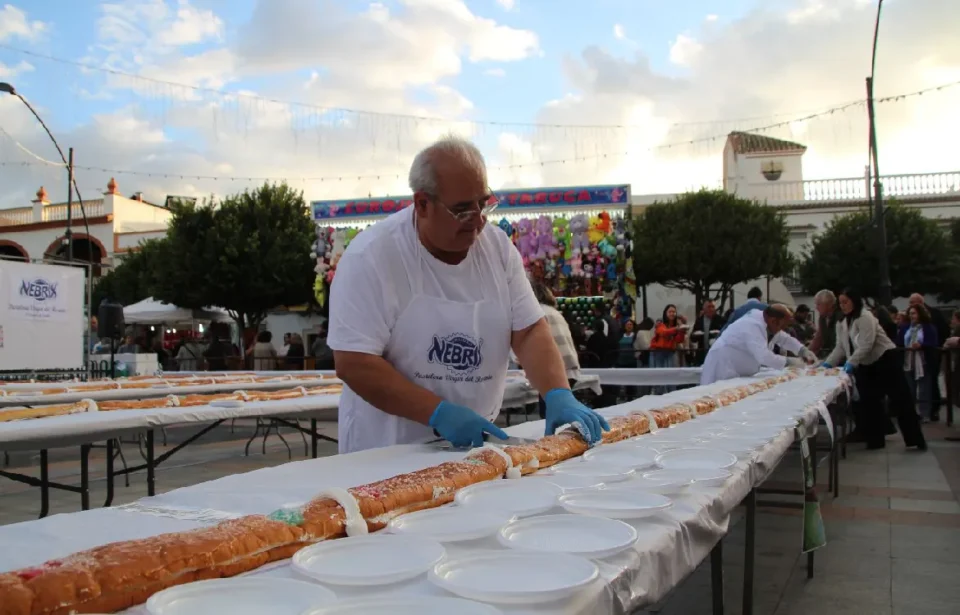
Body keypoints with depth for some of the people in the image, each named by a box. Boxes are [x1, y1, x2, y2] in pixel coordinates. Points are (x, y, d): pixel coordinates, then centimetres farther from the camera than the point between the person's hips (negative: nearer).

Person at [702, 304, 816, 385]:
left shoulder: (769, 323, 5)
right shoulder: (753, 326, -26)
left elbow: (785, 339, 19)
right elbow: (764, 356, -33)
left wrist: (803, 351, 4)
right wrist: (788, 362, -23)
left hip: (740, 372, 10)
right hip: (723, 368, -10)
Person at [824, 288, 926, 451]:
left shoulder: (865, 317, -19)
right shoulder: (841, 323, 5)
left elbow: (866, 345, -27)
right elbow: (840, 347, 4)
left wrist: (851, 363, -34)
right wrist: (828, 363, -10)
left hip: (885, 360, -8)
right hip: (867, 365, 8)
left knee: (900, 399, -6)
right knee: (870, 402, 6)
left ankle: (916, 439, -1)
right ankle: (875, 439, 12)